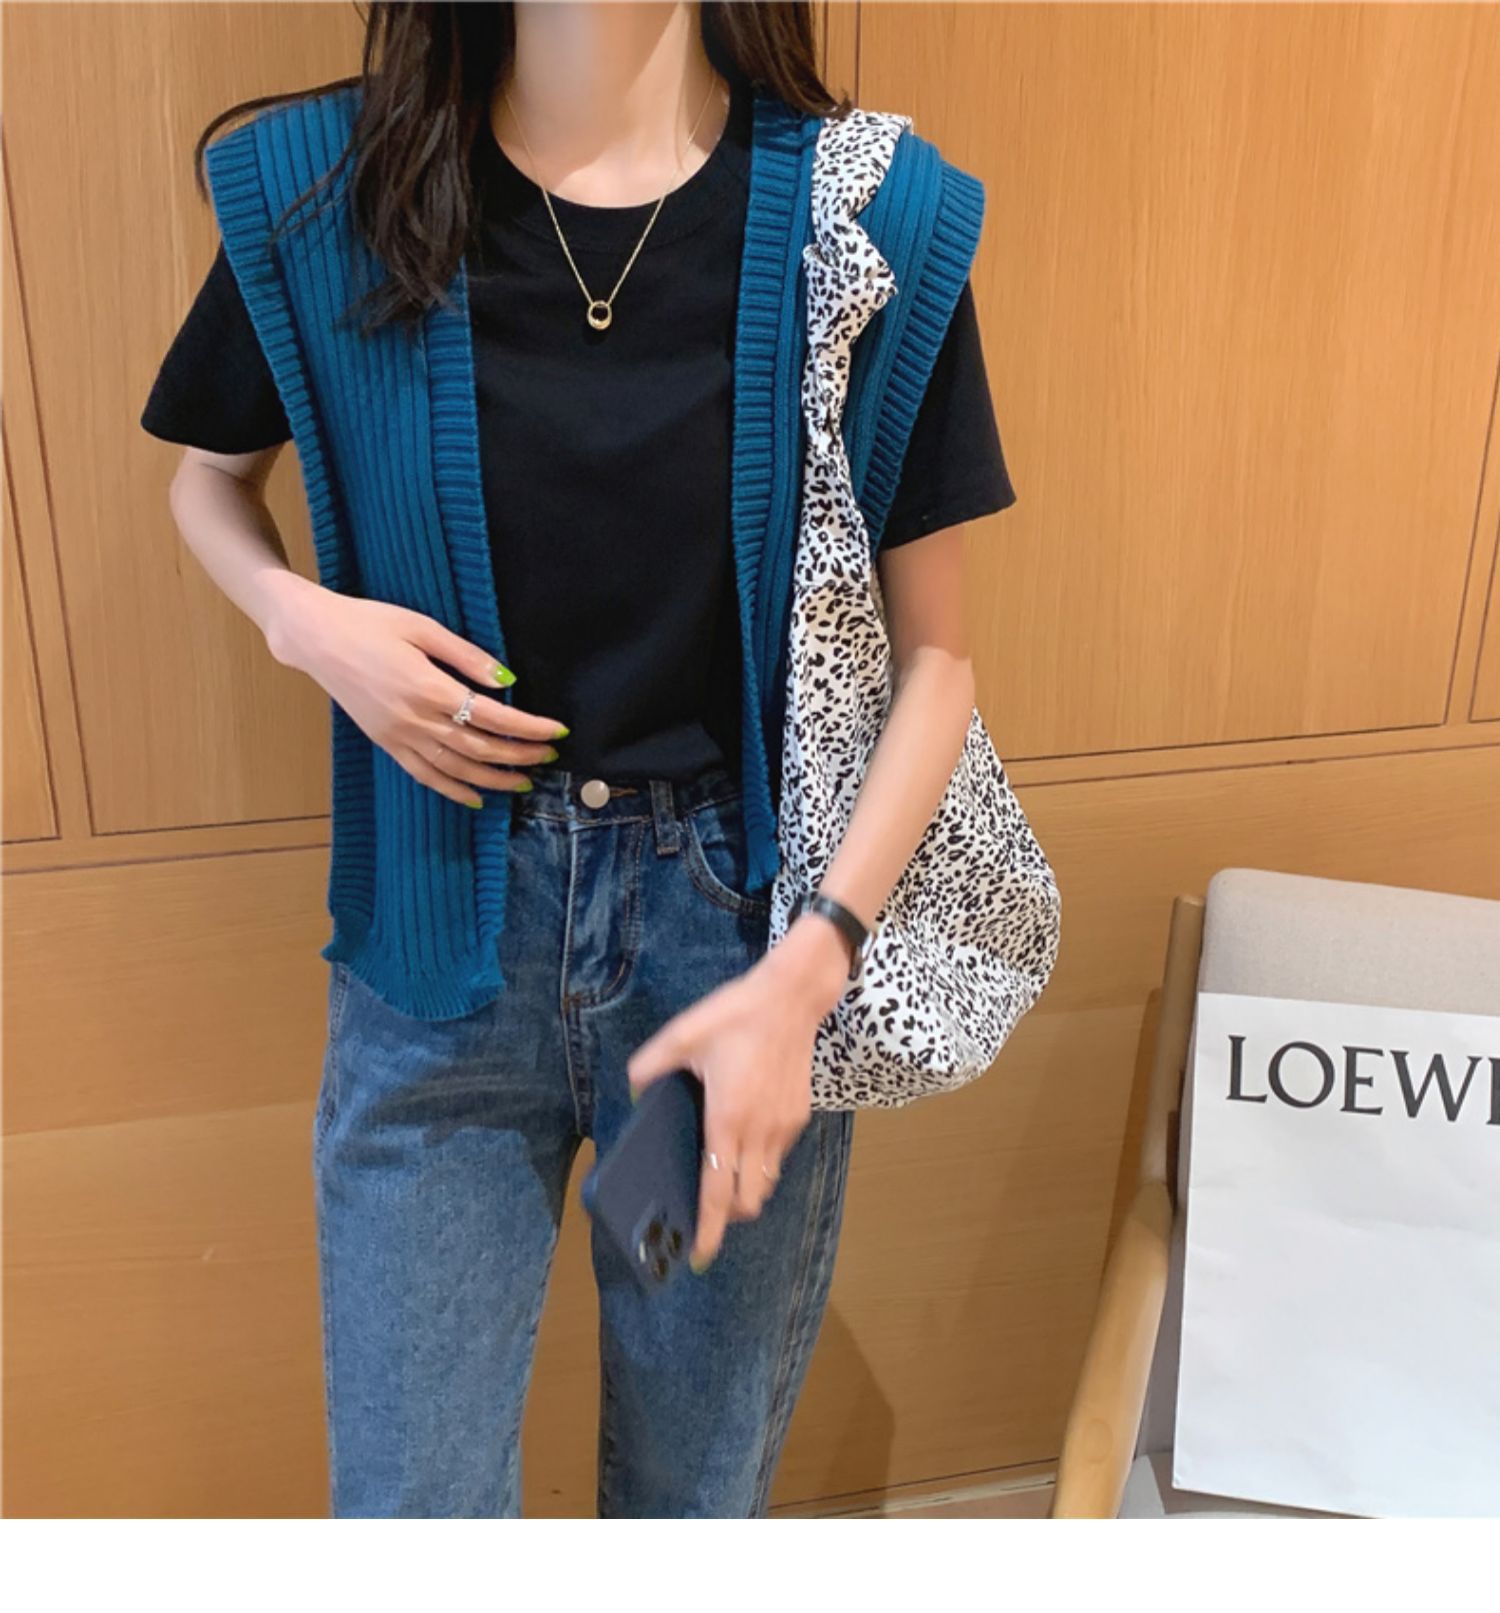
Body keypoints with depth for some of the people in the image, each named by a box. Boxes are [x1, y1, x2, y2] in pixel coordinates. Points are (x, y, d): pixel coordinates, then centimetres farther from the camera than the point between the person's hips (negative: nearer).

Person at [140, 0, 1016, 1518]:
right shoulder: (320, 190, -4)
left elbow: (932, 655, -4)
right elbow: (211, 478, 14)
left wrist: (807, 967, -16)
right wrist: (305, 620, -8)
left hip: (742, 933, 0)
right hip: (440, 937, 1)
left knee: (698, 1491, 19)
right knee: (411, 1505, 10)